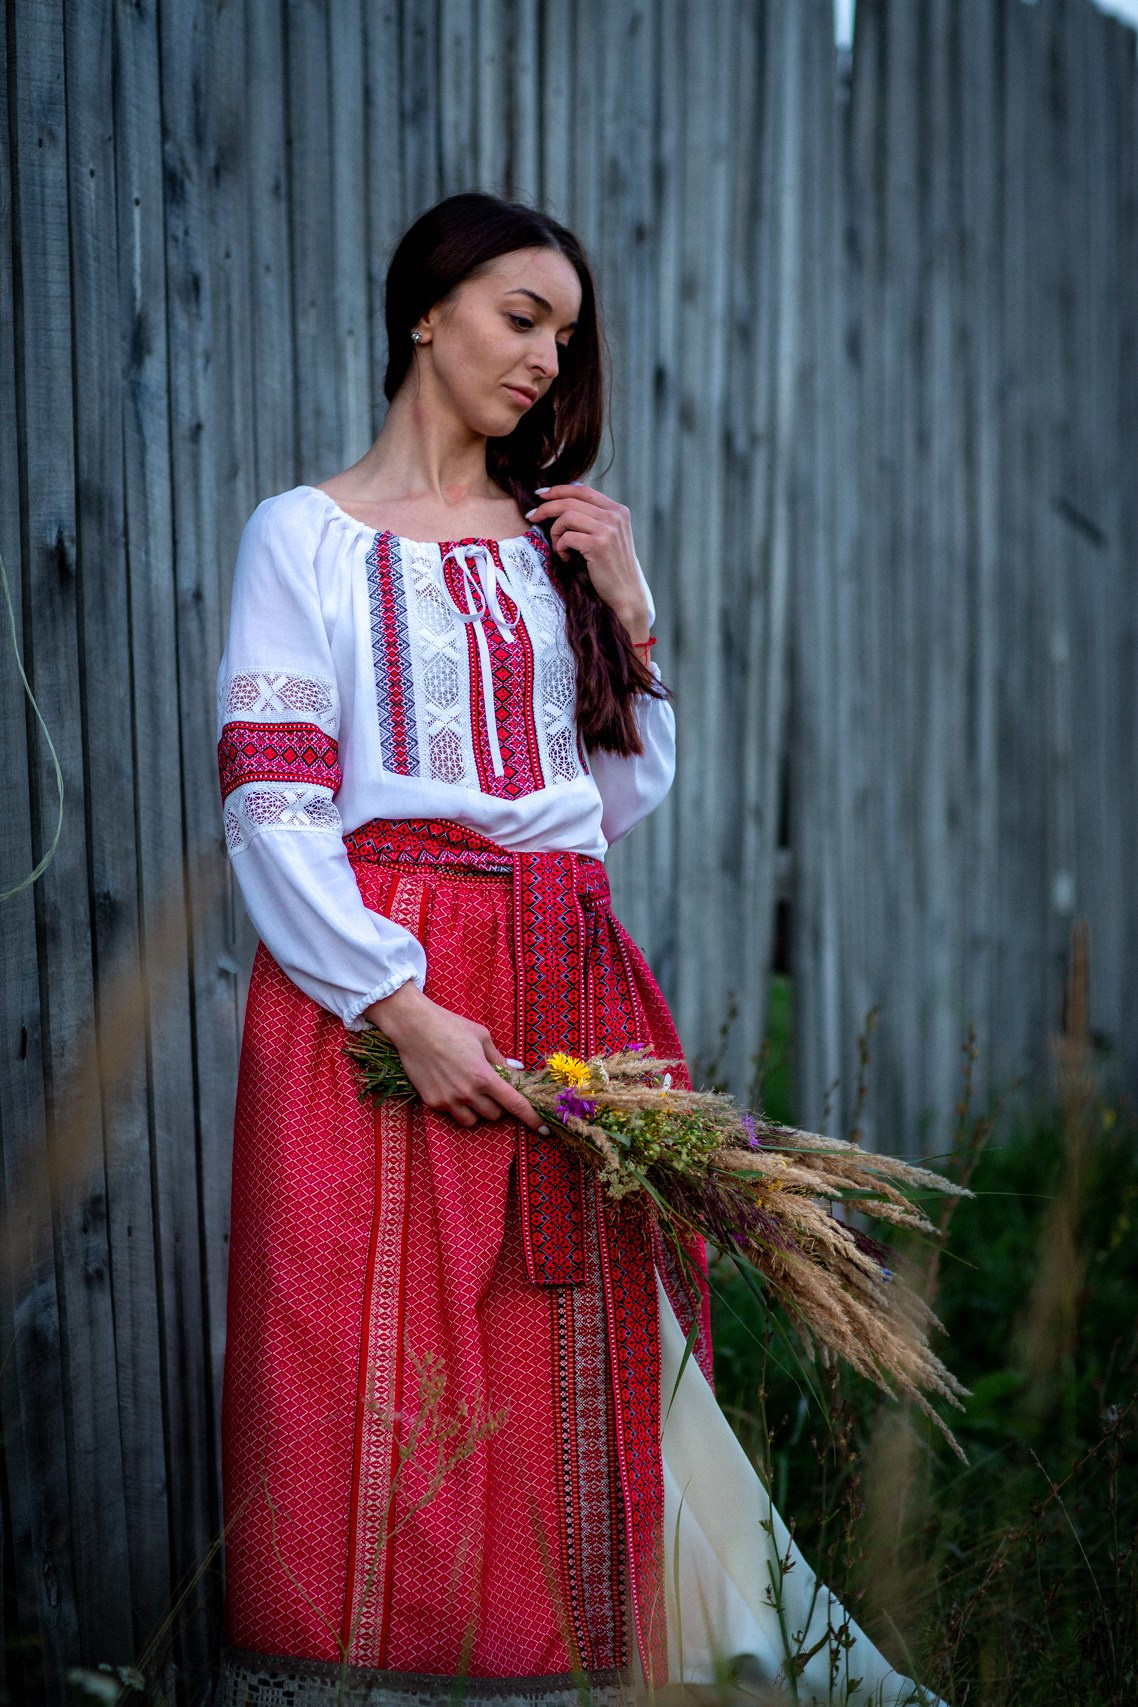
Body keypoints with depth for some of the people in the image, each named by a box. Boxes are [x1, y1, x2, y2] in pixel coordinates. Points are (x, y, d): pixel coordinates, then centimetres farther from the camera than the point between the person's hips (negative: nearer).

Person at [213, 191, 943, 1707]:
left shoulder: (557, 542, 19)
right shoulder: (308, 534, 3)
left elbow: (623, 799, 16)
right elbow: (268, 808, -6)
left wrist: (629, 612, 4)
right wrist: (400, 1004, -16)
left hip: (567, 984, 5)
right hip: (373, 984, -4)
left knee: (576, 1377, 2)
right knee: (383, 1367, -6)